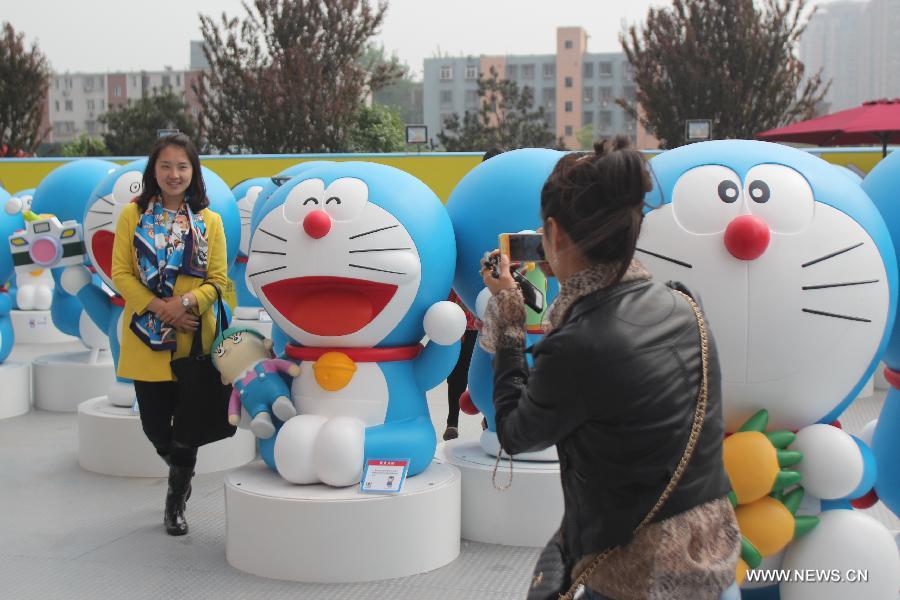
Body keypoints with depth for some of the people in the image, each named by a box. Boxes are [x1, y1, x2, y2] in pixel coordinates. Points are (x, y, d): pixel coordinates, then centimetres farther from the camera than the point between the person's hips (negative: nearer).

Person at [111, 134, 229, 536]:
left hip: (193, 339, 0)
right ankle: (180, 473, 38)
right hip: (146, 337, 0)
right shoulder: (134, 214, 2)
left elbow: (218, 279, 1)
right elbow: (120, 273, -2)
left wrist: (188, 301, -18)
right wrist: (158, 307, -15)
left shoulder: (209, 221, 4)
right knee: (154, 424, 5)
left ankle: (176, 500, 26)